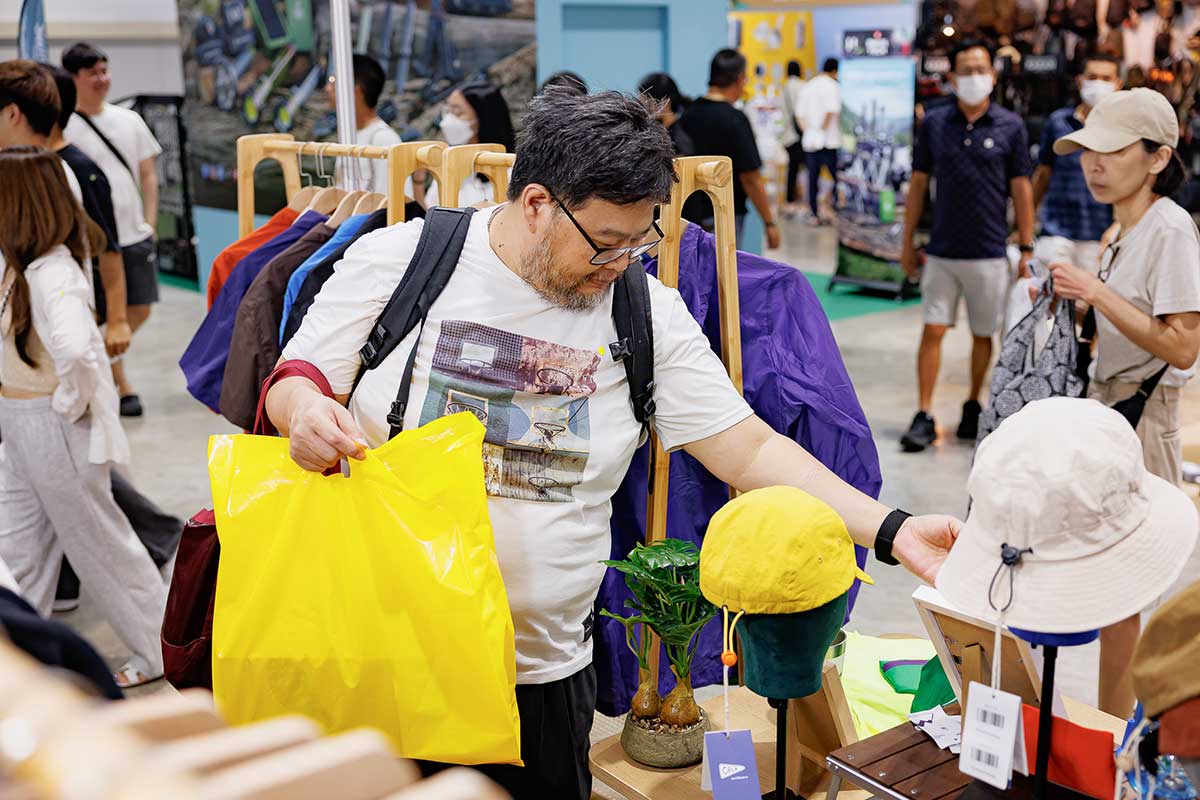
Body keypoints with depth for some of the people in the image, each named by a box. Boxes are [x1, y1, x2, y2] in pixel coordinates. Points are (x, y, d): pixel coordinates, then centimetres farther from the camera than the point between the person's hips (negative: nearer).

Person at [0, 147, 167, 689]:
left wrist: (72, 401, -26)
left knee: (100, 544, 5)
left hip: (52, 429, -9)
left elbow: (75, 347, -43)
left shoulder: (53, 273, -25)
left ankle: (162, 653, 22)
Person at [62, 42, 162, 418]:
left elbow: (148, 175, 13)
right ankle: (122, 386, 15)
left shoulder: (129, 120, 9)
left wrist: (150, 222, 5)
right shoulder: (62, 128, -7)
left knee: (139, 310, 11)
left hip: (136, 235, 5)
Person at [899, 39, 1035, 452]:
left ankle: (973, 407, 27)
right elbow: (919, 183, 7)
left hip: (989, 253, -1)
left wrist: (1026, 249, 0)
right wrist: (907, 241, 6)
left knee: (983, 335, 10)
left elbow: (1021, 189, 1)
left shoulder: (1010, 126, -2)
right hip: (941, 250, 1)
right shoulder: (934, 122, 2)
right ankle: (924, 417, 3)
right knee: (933, 331, -1)